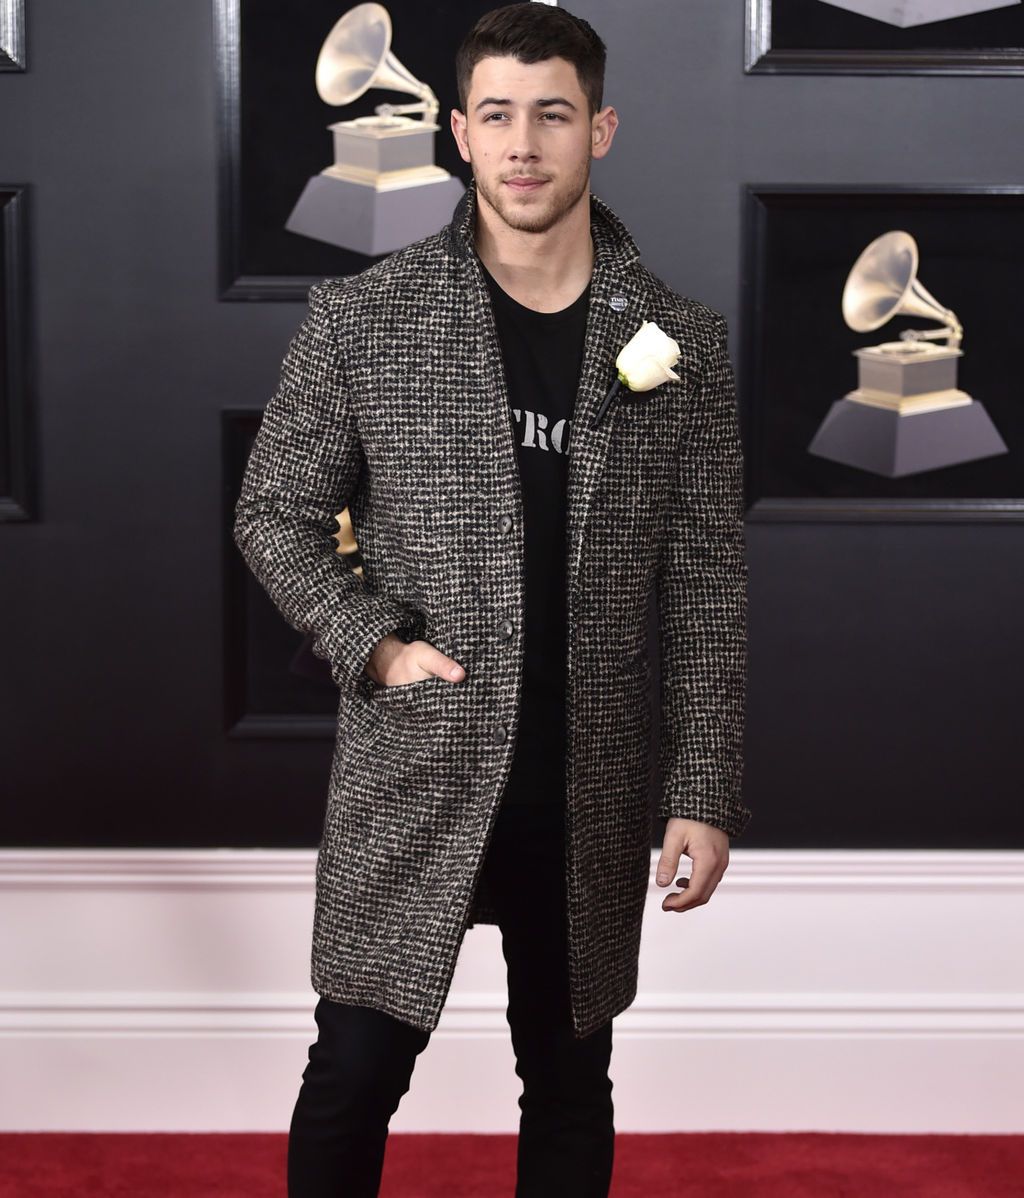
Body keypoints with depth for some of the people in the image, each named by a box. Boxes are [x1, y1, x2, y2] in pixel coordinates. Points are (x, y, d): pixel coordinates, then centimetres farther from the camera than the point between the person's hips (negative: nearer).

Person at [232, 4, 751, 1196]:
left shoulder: (679, 340, 0)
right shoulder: (361, 317, -4)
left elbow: (705, 589, 2)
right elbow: (273, 512, 4)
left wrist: (704, 795, -2)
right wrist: (369, 644, -11)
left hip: (592, 793, 2)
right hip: (410, 774, -1)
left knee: (571, 1080, 14)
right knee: (355, 1073, 4)